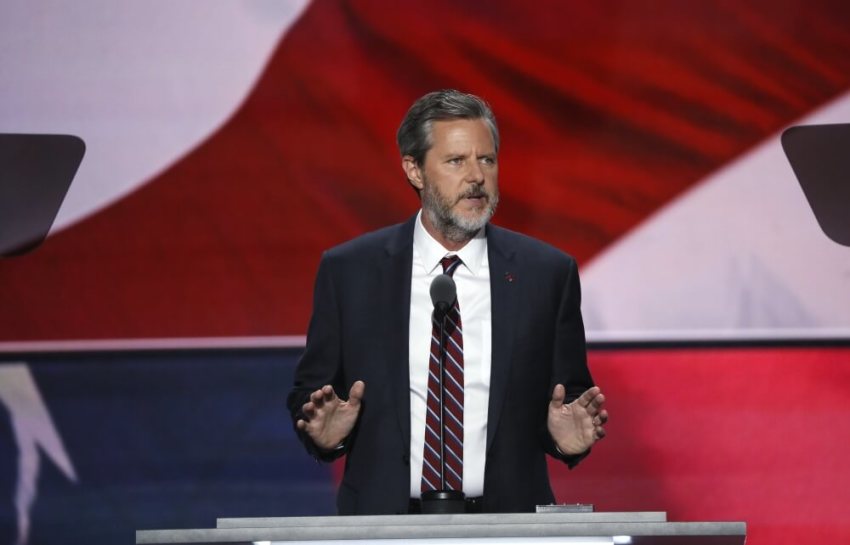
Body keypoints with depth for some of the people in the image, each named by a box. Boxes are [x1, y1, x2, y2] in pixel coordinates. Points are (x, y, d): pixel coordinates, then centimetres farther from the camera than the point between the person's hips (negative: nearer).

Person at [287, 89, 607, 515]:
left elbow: (570, 397, 12)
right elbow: (308, 392, 11)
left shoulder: (547, 272, 7)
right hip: (384, 524, -1)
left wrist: (569, 436, -8)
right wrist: (324, 429, -9)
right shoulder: (348, 271, 6)